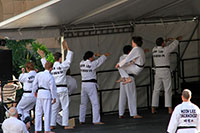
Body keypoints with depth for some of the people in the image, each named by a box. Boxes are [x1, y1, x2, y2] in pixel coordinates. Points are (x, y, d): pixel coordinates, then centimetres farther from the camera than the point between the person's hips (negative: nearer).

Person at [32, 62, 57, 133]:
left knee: (38, 112, 11)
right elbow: (53, 88, -10)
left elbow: (34, 84, 7)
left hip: (39, 93, 5)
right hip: (47, 94, -5)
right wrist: (54, 97, -1)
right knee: (47, 112, 1)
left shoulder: (38, 74, 0)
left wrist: (34, 91, 24)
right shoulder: (50, 77, -13)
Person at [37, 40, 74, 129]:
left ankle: (52, 124, 8)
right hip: (62, 89, -5)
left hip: (54, 89, 5)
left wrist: (43, 57, 36)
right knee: (65, 107, 1)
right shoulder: (62, 66, -11)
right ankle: (65, 125, -1)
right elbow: (69, 59, 2)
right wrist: (67, 48, 10)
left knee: (54, 108, 10)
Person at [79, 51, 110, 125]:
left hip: (83, 84, 7)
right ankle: (96, 120, -7)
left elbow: (86, 59, 26)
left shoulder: (81, 63, 3)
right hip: (91, 85, -7)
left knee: (83, 103, 15)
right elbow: (100, 60, 5)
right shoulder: (92, 64, -13)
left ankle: (81, 120, 19)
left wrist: (96, 55, 34)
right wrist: (105, 55, 25)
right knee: (95, 103, -3)